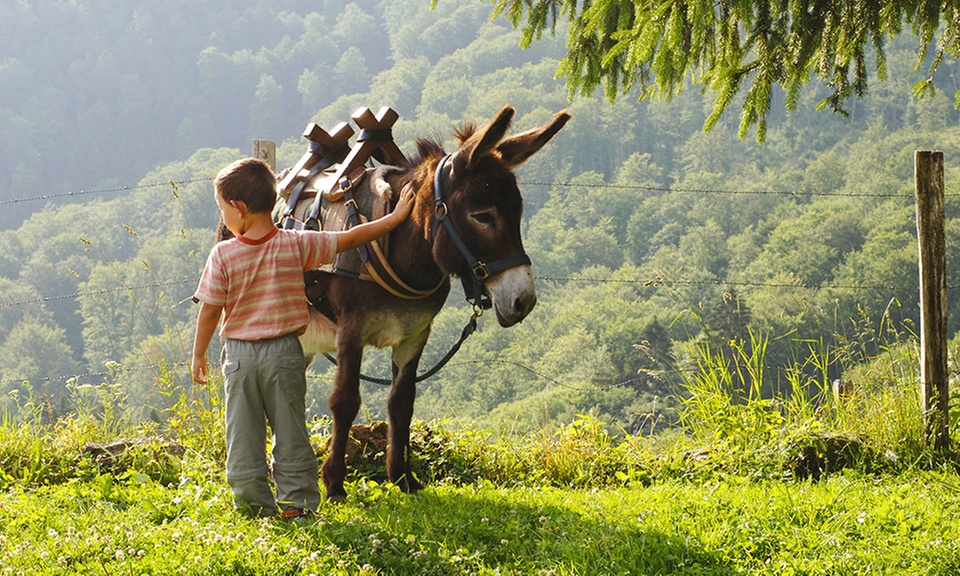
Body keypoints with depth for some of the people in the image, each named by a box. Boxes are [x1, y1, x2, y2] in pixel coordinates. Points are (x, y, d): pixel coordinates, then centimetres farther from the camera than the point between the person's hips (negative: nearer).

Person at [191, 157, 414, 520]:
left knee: (243, 436, 9)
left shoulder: (222, 255, -11)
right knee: (290, 431, 11)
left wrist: (199, 354, 5)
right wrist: (395, 217, 9)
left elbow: (210, 310, -8)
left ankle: (254, 504, 11)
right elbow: (350, 239, -1)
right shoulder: (297, 245, -7)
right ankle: (298, 502, 12)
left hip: (239, 354, -1)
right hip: (284, 353, 1)